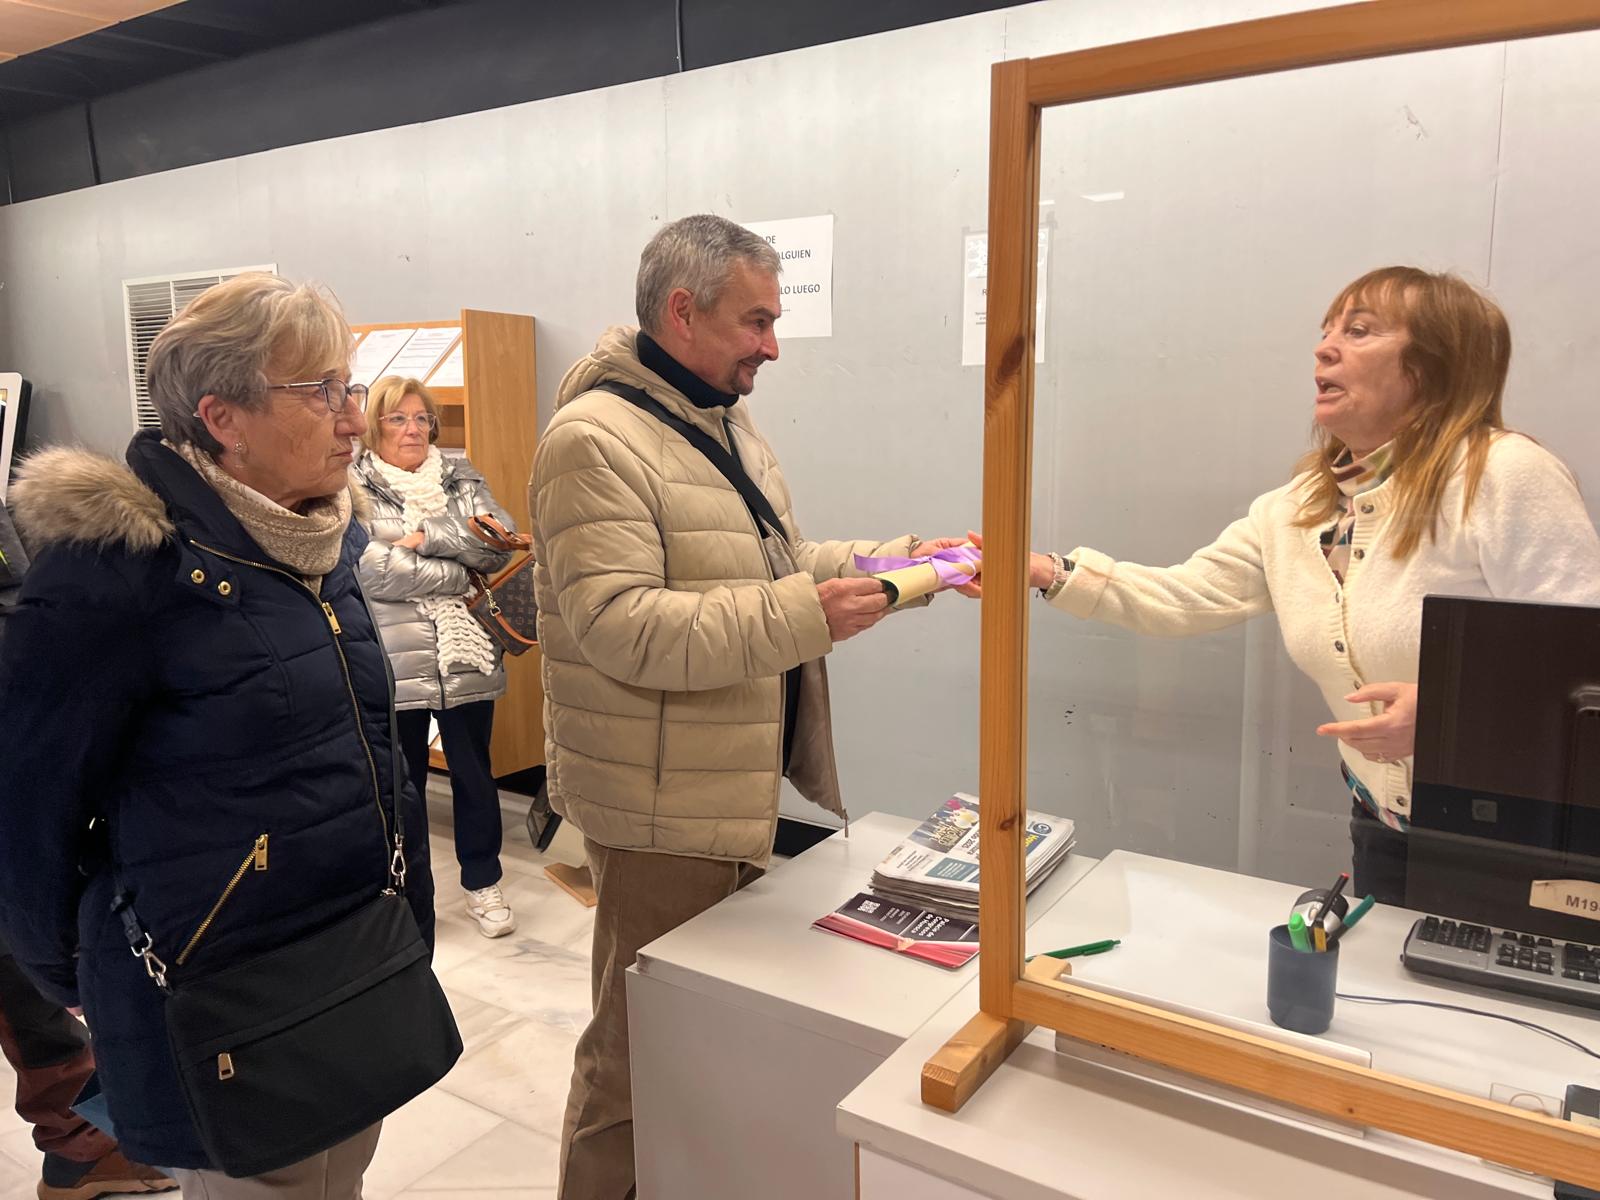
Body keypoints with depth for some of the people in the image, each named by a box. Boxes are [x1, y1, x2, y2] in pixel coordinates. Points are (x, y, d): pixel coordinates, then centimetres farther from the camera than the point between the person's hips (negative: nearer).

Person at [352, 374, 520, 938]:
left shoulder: (460, 477, 8)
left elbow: (501, 544, -7)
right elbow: (374, 570, -17)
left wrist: (427, 537, -16)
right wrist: (459, 574, -12)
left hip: (466, 655, 3)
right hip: (395, 660, -2)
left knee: (474, 774, 12)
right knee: (403, 780, 13)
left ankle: (482, 882, 28)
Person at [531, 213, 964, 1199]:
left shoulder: (727, 423, 13)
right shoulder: (596, 440, -17)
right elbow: (618, 627, -26)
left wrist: (899, 558, 7)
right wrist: (806, 617, -29)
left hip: (748, 789, 9)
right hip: (662, 807, -9)